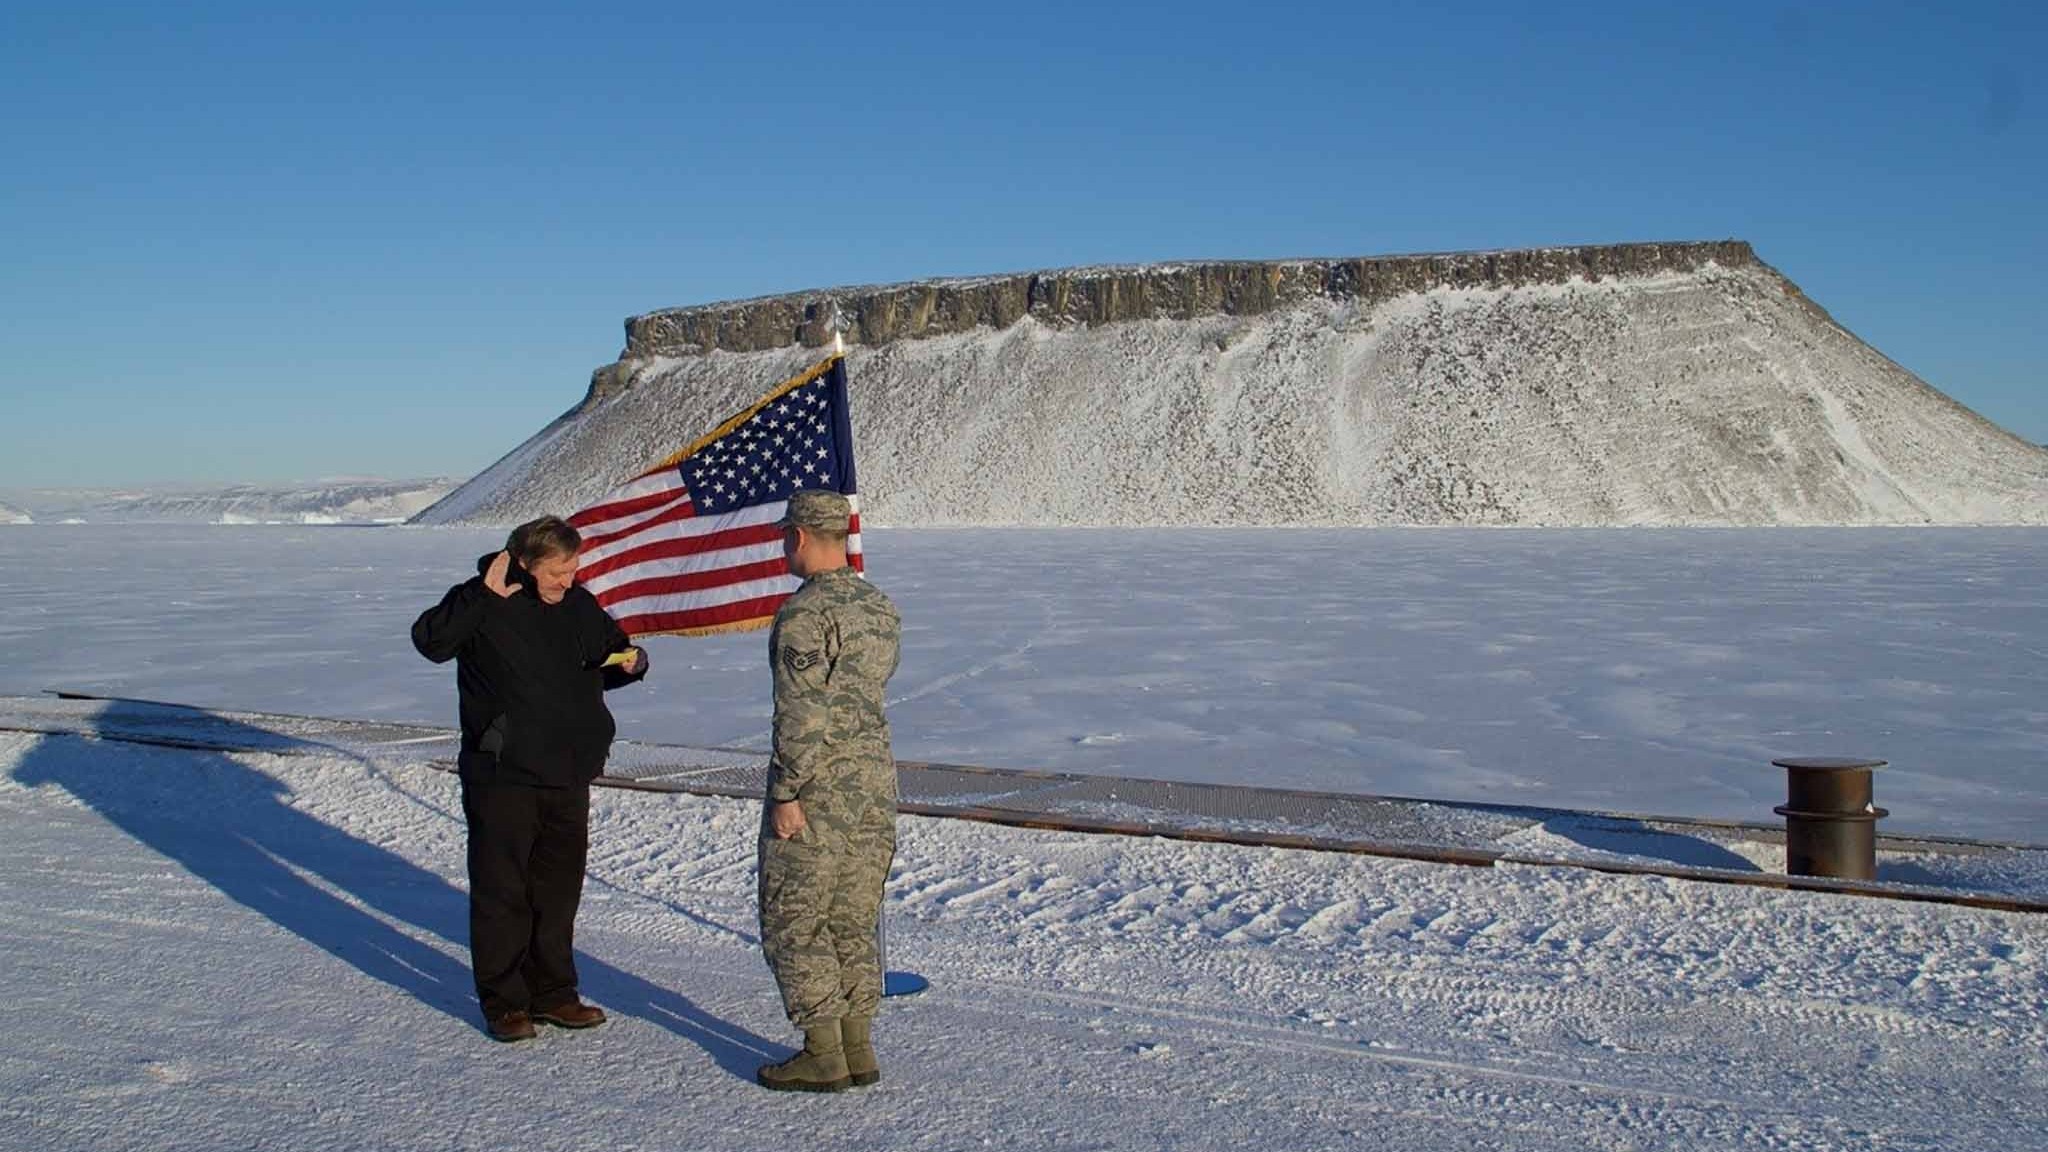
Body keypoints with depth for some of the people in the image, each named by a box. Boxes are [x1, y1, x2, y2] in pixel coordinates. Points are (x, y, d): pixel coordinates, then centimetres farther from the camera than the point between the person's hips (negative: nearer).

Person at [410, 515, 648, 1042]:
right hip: (501, 776, -5)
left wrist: (630, 662, -2)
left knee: (559, 889, 13)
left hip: (568, 776, 5)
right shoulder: (484, 603, -9)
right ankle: (503, 1002, 14)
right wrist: (485, 596, -29)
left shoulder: (580, 606, 7)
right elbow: (429, 640, -23)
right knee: (501, 891, 2)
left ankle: (552, 993, 25)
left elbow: (608, 655, 20)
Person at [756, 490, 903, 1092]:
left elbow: (801, 715, -20)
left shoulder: (804, 613, -17)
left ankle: (823, 1056, 6)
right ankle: (858, 1048, 19)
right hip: (877, 781, 8)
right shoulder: (881, 607, 9)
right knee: (855, 920, 15)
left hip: (818, 792, -8)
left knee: (794, 921, 4)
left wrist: (786, 794, -17)